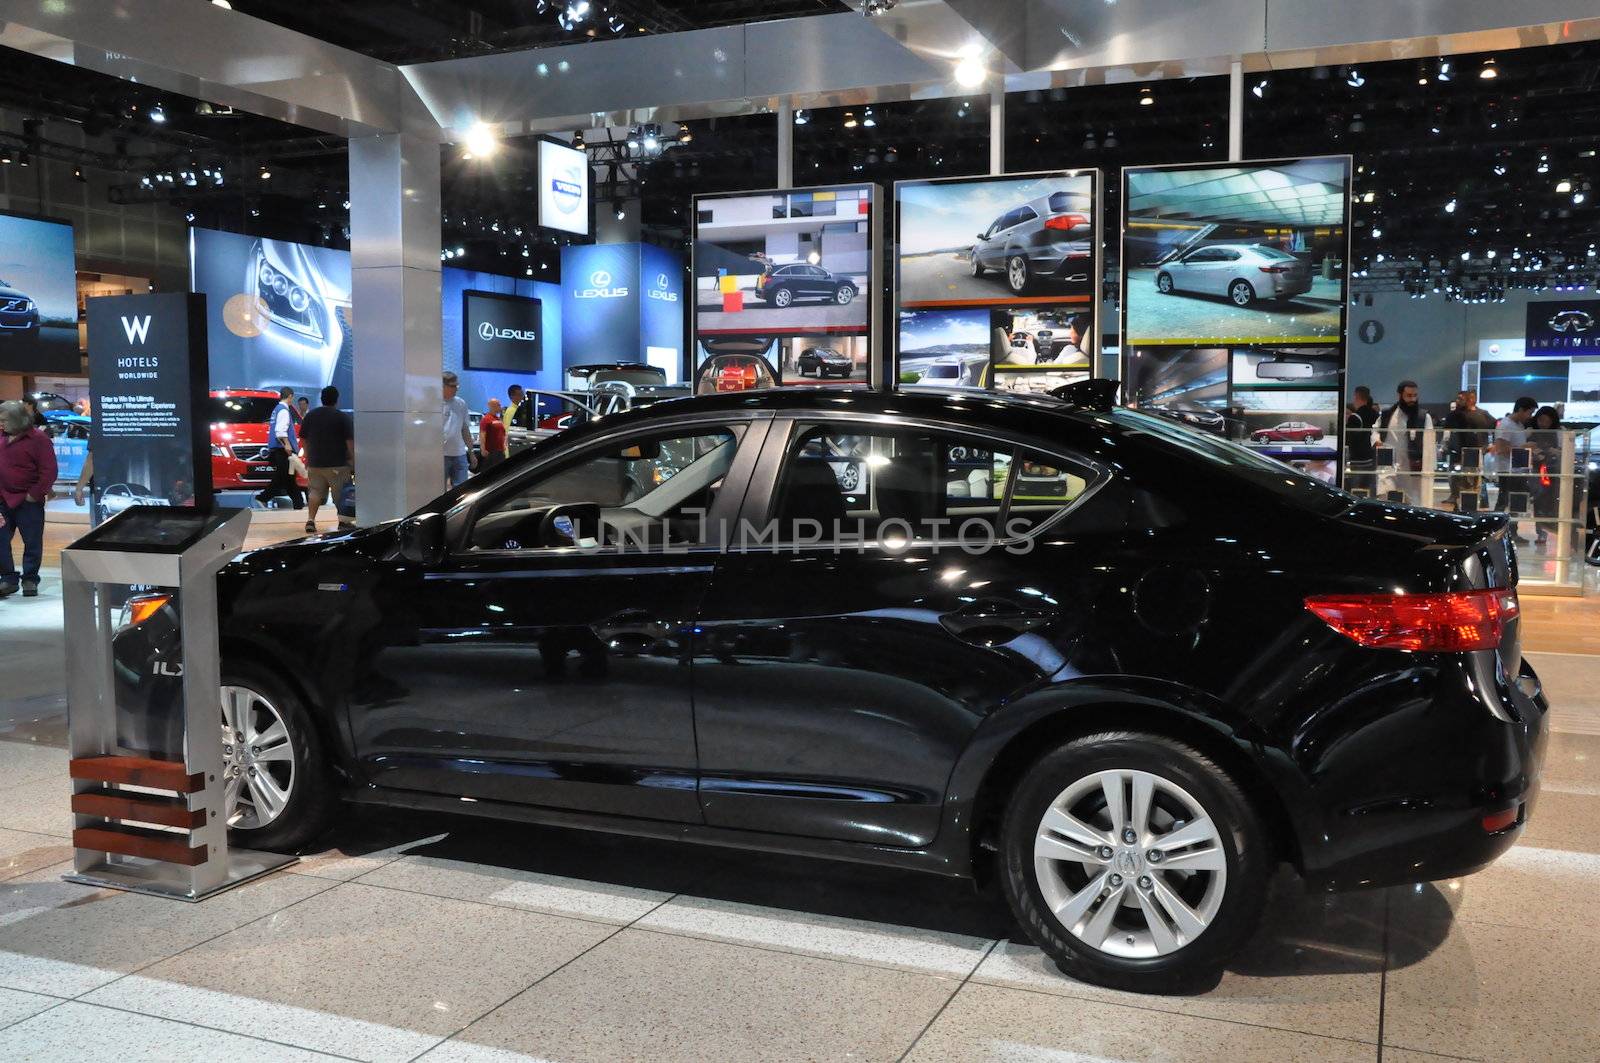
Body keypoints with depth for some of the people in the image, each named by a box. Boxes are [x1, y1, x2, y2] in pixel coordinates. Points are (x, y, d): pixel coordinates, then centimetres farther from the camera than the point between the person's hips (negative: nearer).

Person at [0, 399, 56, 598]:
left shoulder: (38, 439, -8)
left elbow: (49, 471, -11)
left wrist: (34, 494, -13)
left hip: (28, 501, -5)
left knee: (32, 542, 3)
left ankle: (30, 580, 13)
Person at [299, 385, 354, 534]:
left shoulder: (310, 416, 7)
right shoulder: (343, 417, -7)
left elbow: (304, 439, 12)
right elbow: (350, 442, -11)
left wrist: (308, 458, 20)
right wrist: (353, 460, -6)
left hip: (315, 463, 4)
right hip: (338, 464, -4)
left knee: (315, 491, 9)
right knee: (341, 494, 6)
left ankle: (310, 520, -1)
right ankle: (343, 521, 5)